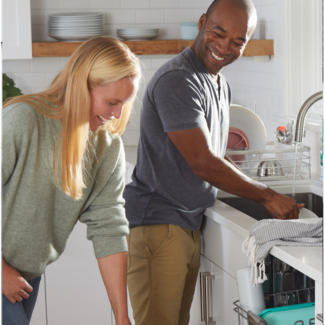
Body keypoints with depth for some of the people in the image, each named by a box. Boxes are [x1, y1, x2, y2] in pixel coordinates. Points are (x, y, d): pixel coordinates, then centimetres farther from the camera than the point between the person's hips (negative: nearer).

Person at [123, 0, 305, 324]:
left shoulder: (221, 85, 15)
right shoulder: (177, 81, -17)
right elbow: (204, 163, -21)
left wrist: (269, 198, 10)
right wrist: (267, 196, -11)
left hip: (190, 225, 9)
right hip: (157, 224, -9)